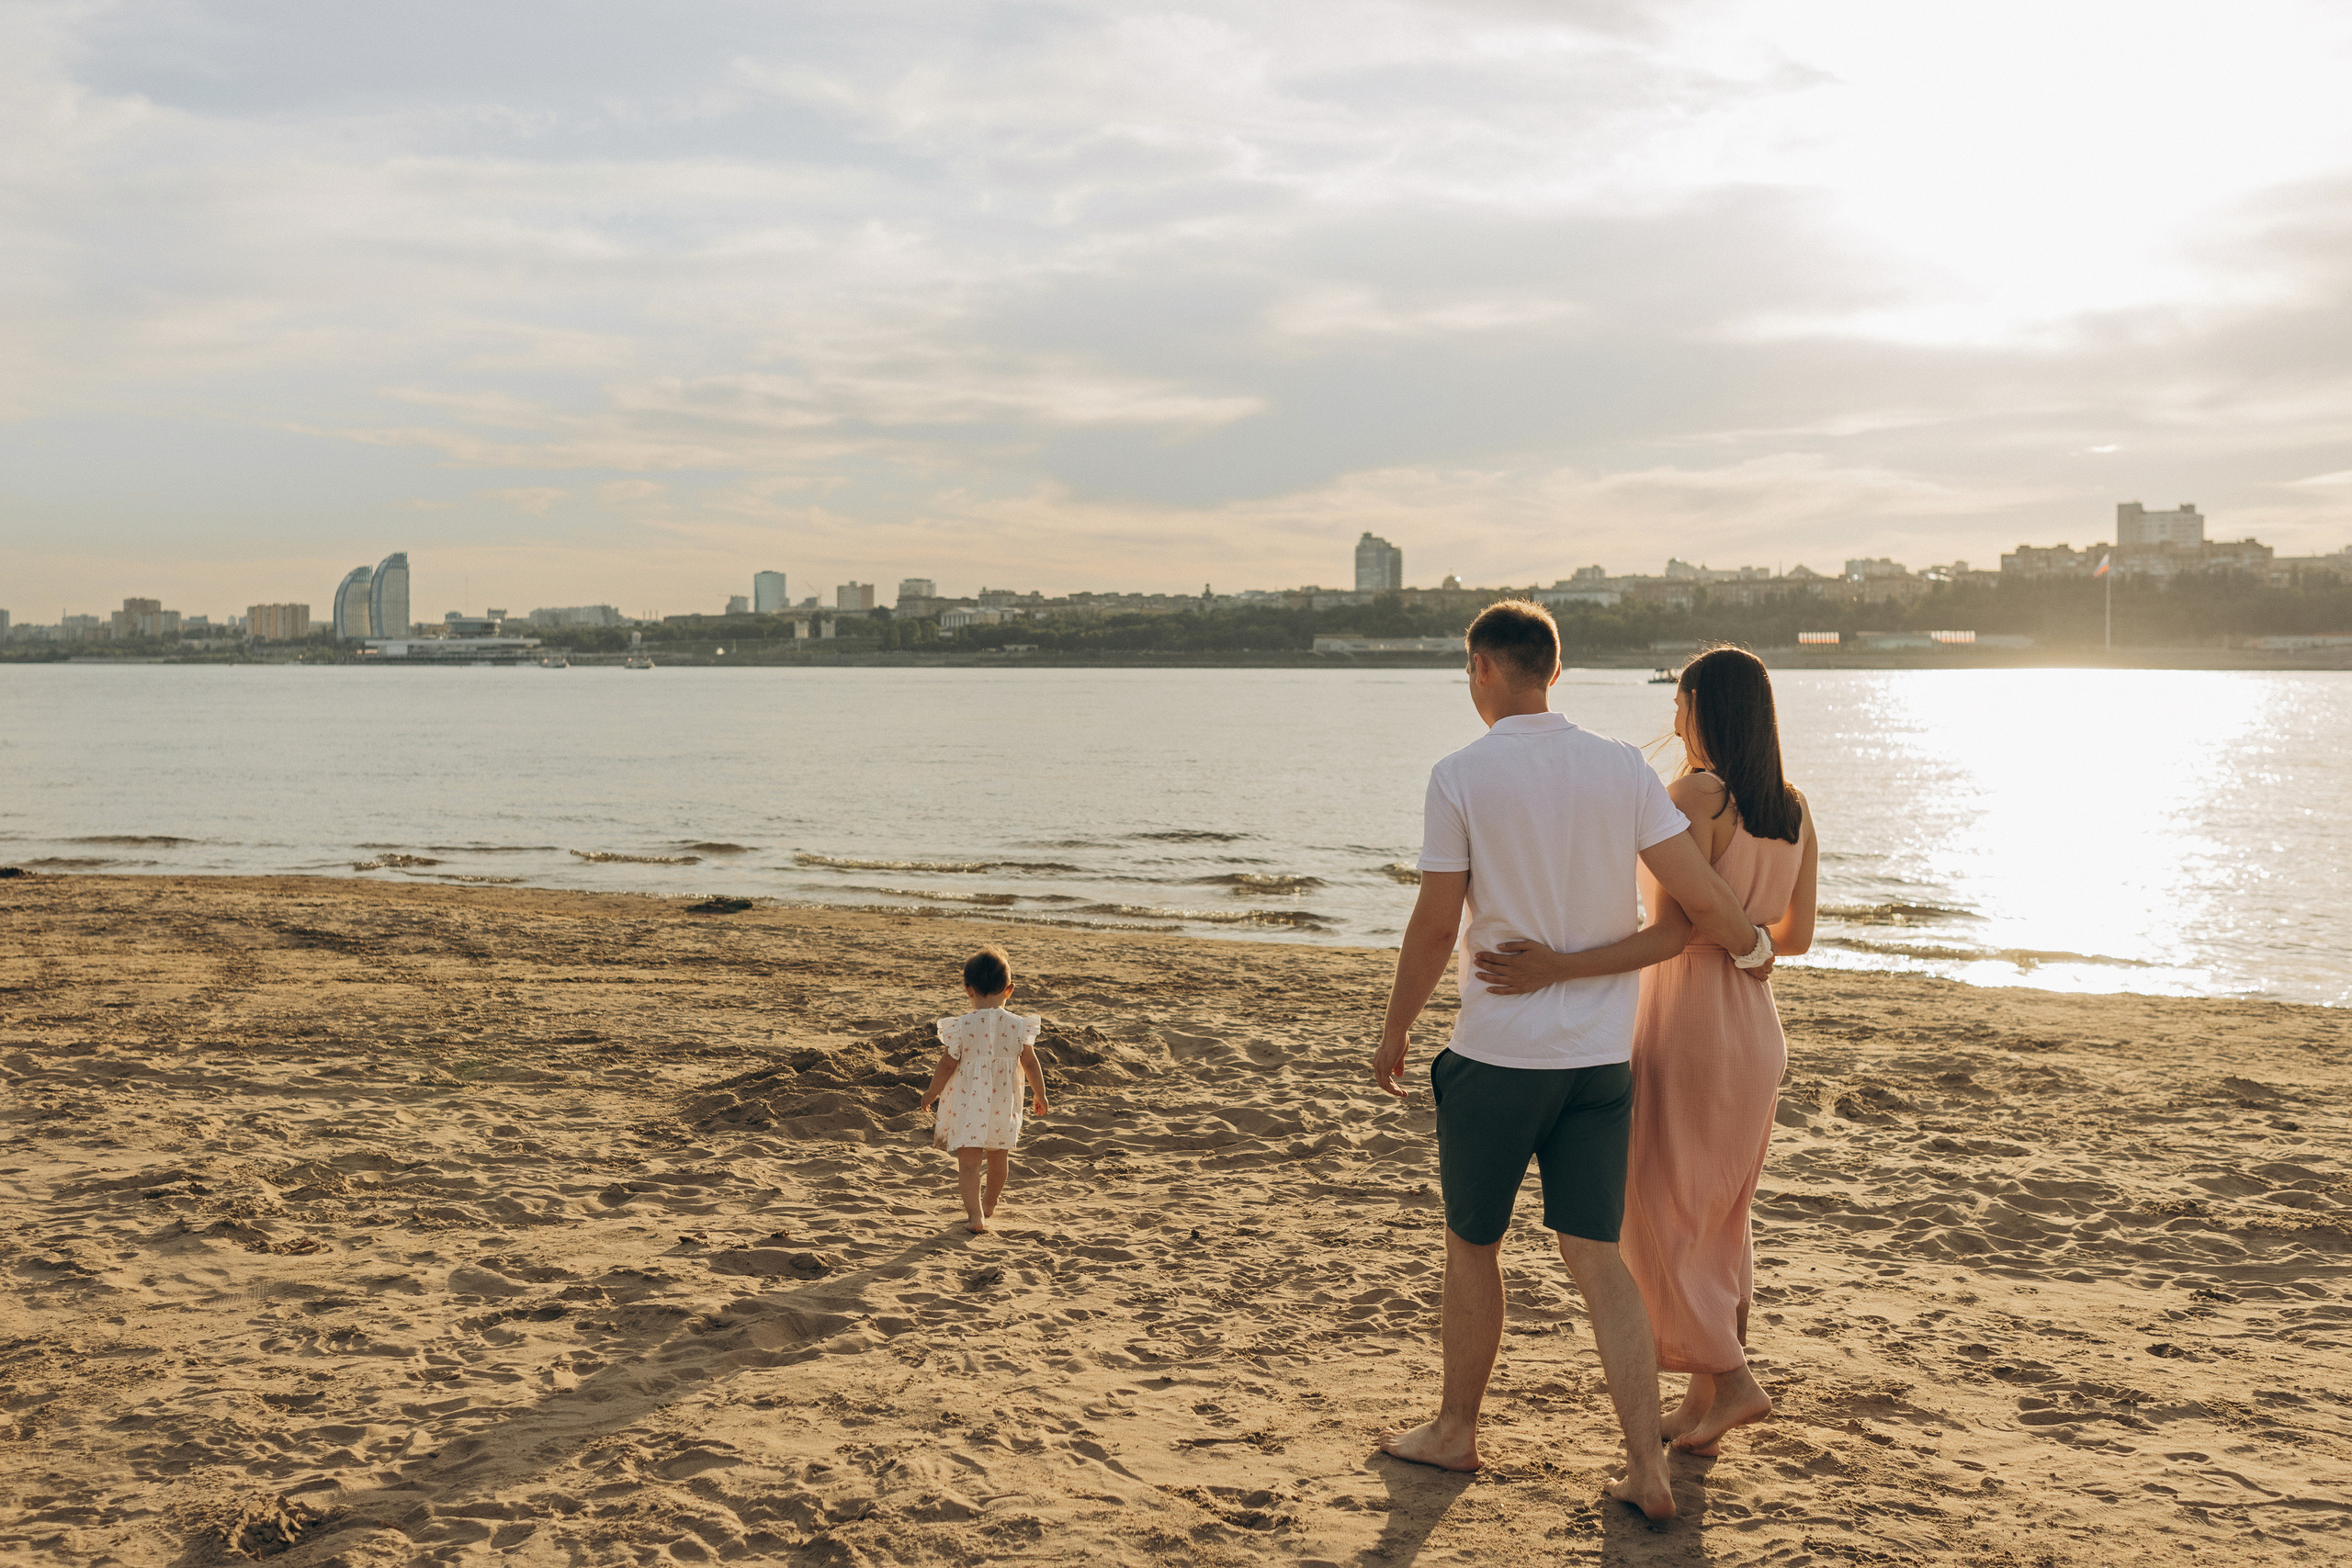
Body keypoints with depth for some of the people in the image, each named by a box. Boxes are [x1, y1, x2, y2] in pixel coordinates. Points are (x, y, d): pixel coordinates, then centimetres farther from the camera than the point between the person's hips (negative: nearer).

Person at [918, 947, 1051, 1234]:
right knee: (999, 1156, 22)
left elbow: (947, 1065, -6)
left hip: (969, 1103, -3)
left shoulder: (962, 1026, -12)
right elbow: (1030, 1063, 3)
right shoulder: (1018, 1025, -5)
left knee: (968, 1160, -2)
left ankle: (975, 1216, -15)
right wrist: (1039, 1095, 18)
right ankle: (989, 1205, 40)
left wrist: (931, 1093, 10)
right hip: (1004, 1103, 3)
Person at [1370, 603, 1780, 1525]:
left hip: (1496, 1052, -3)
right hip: (1600, 1056, 4)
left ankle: (1455, 1430, 31)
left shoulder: (1460, 777, -10)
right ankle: (1647, 1469, 5)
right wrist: (1752, 950, 19)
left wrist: (1395, 1032, 6)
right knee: (1597, 1258, 9)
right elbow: (1701, 898, -2)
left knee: (1472, 1245, 15)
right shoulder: (1623, 769, 0)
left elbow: (1435, 927, -8)